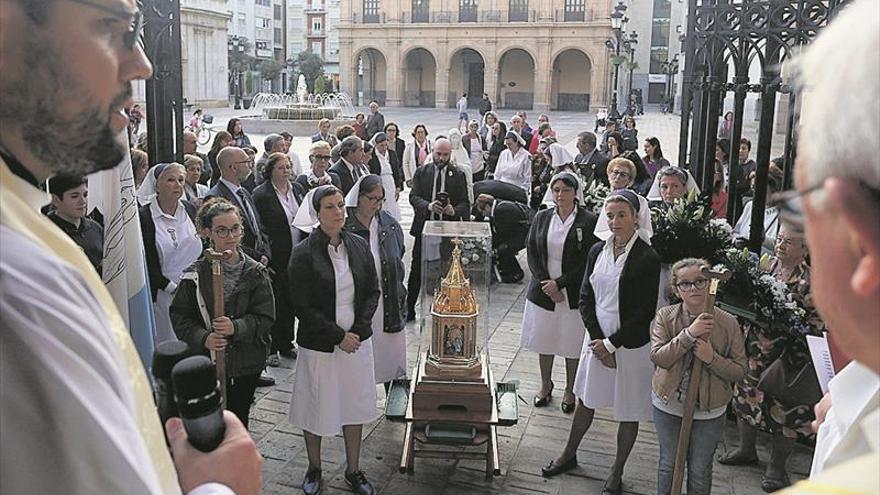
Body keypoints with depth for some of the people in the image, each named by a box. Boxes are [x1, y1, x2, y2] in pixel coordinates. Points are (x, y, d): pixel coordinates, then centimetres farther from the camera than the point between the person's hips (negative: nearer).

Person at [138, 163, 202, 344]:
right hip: (164, 293, -4)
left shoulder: (190, 209, 7)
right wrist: (171, 287, -13)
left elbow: (202, 246, 13)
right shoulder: (144, 216, -7)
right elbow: (146, 263, -9)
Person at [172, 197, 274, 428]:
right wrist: (203, 338, -20)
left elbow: (265, 316, -7)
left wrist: (236, 327, -24)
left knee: (239, 419, 13)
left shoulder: (255, 272, -2)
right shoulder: (196, 274, -4)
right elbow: (180, 316, -3)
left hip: (246, 364, 1)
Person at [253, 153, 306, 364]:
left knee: (291, 301, 14)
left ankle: (286, 345, 27)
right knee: (275, 303, 2)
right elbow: (258, 227, -11)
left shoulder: (298, 189, 10)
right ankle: (270, 349, 14)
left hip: (296, 257, 6)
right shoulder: (261, 194, -9)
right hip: (275, 259, -6)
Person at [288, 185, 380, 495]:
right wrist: (339, 336, -15)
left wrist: (358, 330, -9)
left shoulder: (359, 246, 0)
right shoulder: (303, 255, -13)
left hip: (357, 341, 4)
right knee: (316, 408, 11)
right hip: (319, 346, -3)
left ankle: (353, 470, 31)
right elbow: (303, 307, -14)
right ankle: (314, 468, 34)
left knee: (355, 405, 13)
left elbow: (373, 291, 3)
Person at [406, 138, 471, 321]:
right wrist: (428, 205, -24)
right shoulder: (421, 172, 5)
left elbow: (465, 203, 1)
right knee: (417, 270, 4)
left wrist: (454, 210, -21)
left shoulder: (458, 175, 5)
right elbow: (413, 196, -4)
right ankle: (409, 309, 13)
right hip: (424, 227, 0)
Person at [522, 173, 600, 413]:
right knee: (544, 340, 14)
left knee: (572, 344, 7)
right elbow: (532, 253, 2)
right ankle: (546, 386, 34)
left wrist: (559, 283, -15)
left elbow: (588, 261, -11)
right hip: (543, 292, 3)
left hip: (573, 293, -3)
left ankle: (569, 391, 27)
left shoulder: (588, 220, -8)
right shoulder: (541, 218, 4)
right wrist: (545, 283, -10)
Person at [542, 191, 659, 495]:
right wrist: (597, 339, -8)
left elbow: (645, 312, -15)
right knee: (585, 400, 19)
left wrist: (611, 344, -14)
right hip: (597, 338, 5)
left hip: (631, 344, -4)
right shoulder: (597, 251, 1)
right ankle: (569, 455, 40)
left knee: (628, 412, 10)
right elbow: (585, 298, 3)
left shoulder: (647, 258, -15)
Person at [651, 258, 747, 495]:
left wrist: (712, 358, -27)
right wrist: (690, 333, -31)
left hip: (709, 411, 0)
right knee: (668, 464, 20)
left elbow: (740, 370, -9)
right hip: (668, 406, 1)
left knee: (700, 471, 16)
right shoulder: (665, 316, -10)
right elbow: (658, 357, -22)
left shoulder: (728, 323, -12)